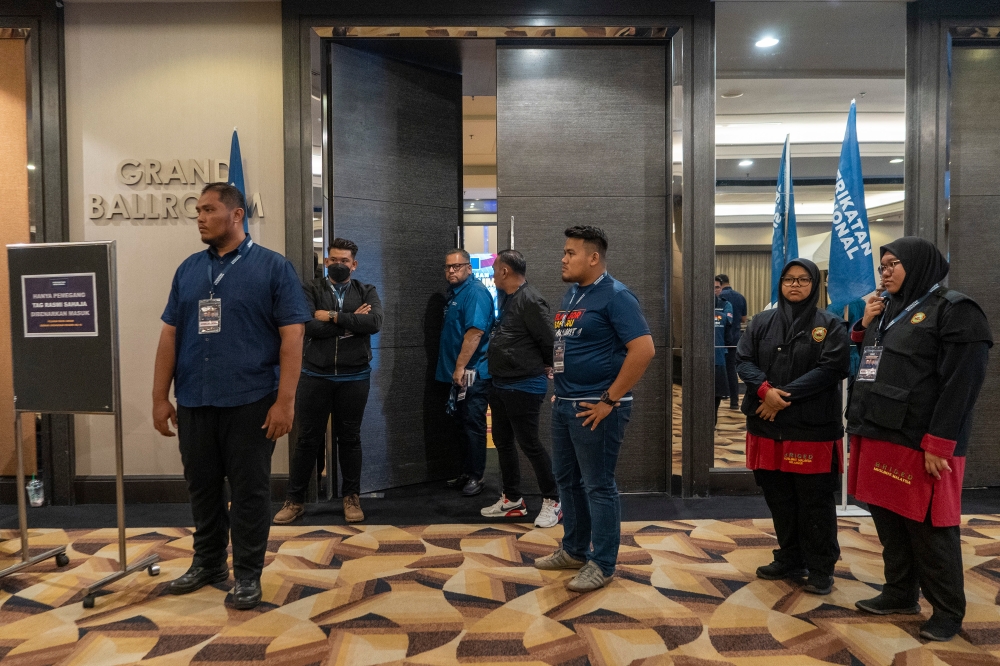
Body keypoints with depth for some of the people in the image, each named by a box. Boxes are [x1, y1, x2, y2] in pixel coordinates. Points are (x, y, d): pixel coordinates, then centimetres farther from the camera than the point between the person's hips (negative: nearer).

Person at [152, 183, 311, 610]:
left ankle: (248, 574, 19)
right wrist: (160, 397, 7)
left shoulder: (273, 267, -4)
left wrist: (285, 400, -15)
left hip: (250, 401, -4)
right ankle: (208, 562, 34)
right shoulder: (188, 270, 10)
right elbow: (170, 335, 12)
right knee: (202, 486, 16)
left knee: (249, 490, 5)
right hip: (193, 401, 5)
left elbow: (292, 336, -9)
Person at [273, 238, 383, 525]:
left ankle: (351, 498, 23)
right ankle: (295, 500, 19)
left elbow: (375, 322, -15)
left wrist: (334, 316, -15)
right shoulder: (312, 290, 3)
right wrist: (352, 322, -13)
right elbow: (307, 326, -15)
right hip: (315, 376, 0)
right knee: (308, 439, 7)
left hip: (354, 377, 1)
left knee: (349, 438, 11)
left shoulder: (367, 292, 6)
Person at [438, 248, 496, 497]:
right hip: (459, 371, 10)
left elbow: (475, 332, -24)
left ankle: (475, 477, 9)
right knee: (465, 423, 15)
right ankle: (466, 473, 25)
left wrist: (460, 368, -24)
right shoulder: (455, 292, 15)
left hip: (472, 372, -10)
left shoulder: (475, 292, -15)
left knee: (473, 425, -1)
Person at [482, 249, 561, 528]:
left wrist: (545, 367, -2)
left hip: (524, 387, -10)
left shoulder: (530, 300, -19)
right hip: (501, 384, 10)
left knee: (529, 443, -2)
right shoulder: (507, 298, 10)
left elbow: (549, 341, -18)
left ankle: (552, 501, 14)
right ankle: (512, 499, 28)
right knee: (502, 442, 15)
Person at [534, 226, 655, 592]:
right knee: (567, 479, 18)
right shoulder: (571, 295, 13)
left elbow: (643, 349, -22)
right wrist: (560, 389, 12)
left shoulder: (615, 296, -13)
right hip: (564, 405, 9)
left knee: (598, 486, 2)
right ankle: (574, 550, 35)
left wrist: (610, 400, -20)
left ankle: (602, 565, 17)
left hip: (595, 409, -9)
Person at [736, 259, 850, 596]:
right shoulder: (762, 322, 10)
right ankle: (789, 560, 29)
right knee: (779, 497, 12)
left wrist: (785, 395, -17)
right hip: (768, 423, 4)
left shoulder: (830, 324, 0)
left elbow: (832, 368, -11)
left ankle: (821, 569, 19)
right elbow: (743, 360, 2)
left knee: (815, 500, 4)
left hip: (814, 425, -4)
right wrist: (765, 389, -16)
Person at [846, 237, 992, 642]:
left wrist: (938, 445, -19)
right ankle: (900, 593, 29)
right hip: (879, 436, 7)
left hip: (921, 443, -7)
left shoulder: (955, 311, -7)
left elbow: (962, 383, -14)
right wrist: (864, 327, 6)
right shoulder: (886, 311, 16)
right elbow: (868, 366, 24)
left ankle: (948, 610, 18)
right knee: (888, 520, 14)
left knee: (929, 529, 2)